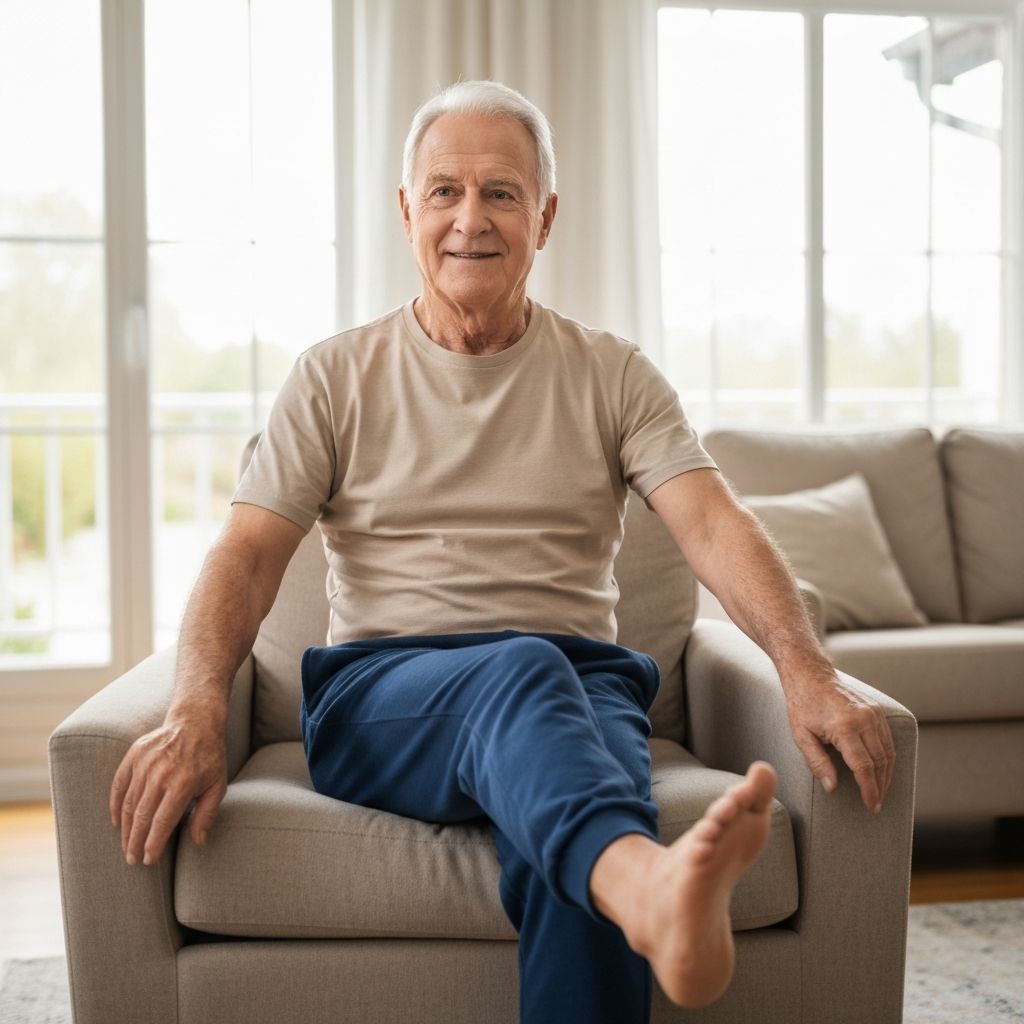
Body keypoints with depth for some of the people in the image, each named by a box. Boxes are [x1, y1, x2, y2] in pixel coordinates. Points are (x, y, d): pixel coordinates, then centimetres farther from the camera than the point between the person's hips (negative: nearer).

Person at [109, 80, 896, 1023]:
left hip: (579, 682, 2)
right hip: (382, 690, -1)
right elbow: (247, 556, 2)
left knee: (571, 862, -36)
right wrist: (196, 713, -18)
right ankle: (645, 883, -63)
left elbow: (712, 526, 0)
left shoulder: (611, 375, 13)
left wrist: (807, 670, -19)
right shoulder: (336, 378, 12)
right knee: (521, 671, -38)